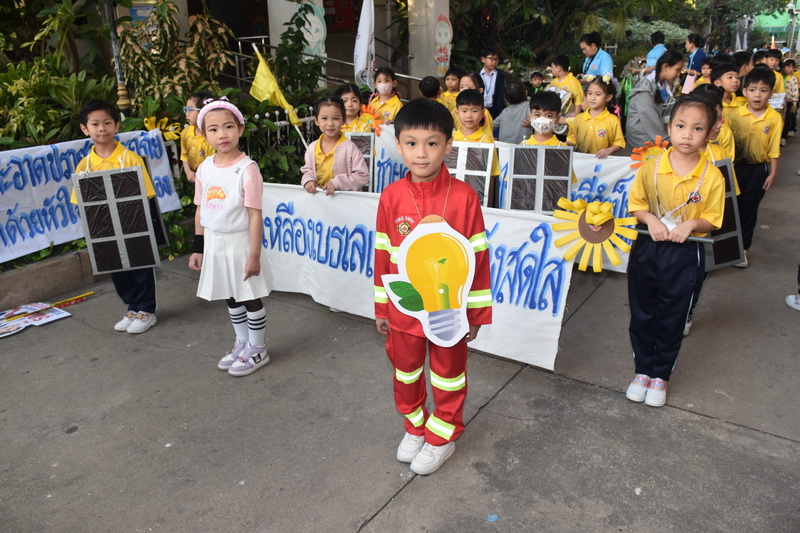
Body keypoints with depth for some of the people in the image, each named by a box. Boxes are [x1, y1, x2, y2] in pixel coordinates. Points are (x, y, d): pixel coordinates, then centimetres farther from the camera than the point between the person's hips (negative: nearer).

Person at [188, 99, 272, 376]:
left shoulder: (247, 168, -15)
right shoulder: (204, 168, 3)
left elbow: (255, 214, -17)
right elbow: (200, 210, 9)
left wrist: (254, 255, -18)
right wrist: (198, 248, 9)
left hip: (239, 242, -6)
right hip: (214, 243, 6)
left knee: (250, 297, 6)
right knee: (230, 297, 18)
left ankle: (257, 349, 23)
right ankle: (242, 343, 36)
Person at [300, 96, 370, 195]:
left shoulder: (350, 148, -8)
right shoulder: (312, 147, 8)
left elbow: (363, 176, -11)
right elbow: (308, 170, 21)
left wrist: (337, 182, -17)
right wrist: (308, 180, -2)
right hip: (317, 195, 6)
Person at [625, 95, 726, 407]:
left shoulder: (712, 177, -10)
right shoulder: (651, 167, -7)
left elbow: (712, 220, -2)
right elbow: (636, 204, 2)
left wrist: (691, 224, -21)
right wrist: (650, 219, -16)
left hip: (685, 255, -1)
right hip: (647, 249, 2)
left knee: (672, 319, 11)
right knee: (641, 314, 12)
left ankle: (661, 375, 30)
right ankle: (642, 370, 31)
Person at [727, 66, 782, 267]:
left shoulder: (775, 118, -7)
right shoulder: (736, 114, -6)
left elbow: (774, 148, -4)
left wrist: (772, 174, -4)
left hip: (758, 169, 0)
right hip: (736, 166, 0)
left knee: (749, 209, 10)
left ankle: (742, 247, 22)